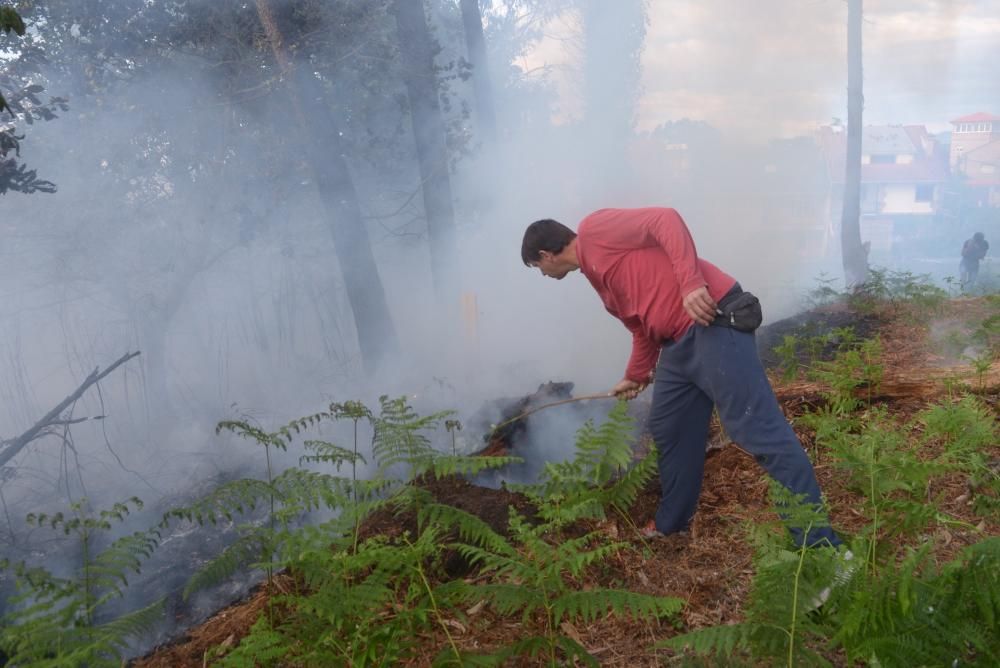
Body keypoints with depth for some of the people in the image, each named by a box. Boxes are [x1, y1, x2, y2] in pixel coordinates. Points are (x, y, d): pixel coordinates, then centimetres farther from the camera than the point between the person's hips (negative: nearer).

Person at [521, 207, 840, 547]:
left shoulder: (595, 230, -1)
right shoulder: (598, 277, 26)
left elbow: (665, 219, -13)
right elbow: (643, 326, 34)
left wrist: (691, 283, -24)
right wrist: (634, 377, 46)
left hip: (712, 316, -10)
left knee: (757, 428, -12)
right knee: (667, 430, 17)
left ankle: (820, 547, -9)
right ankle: (670, 524, 34)